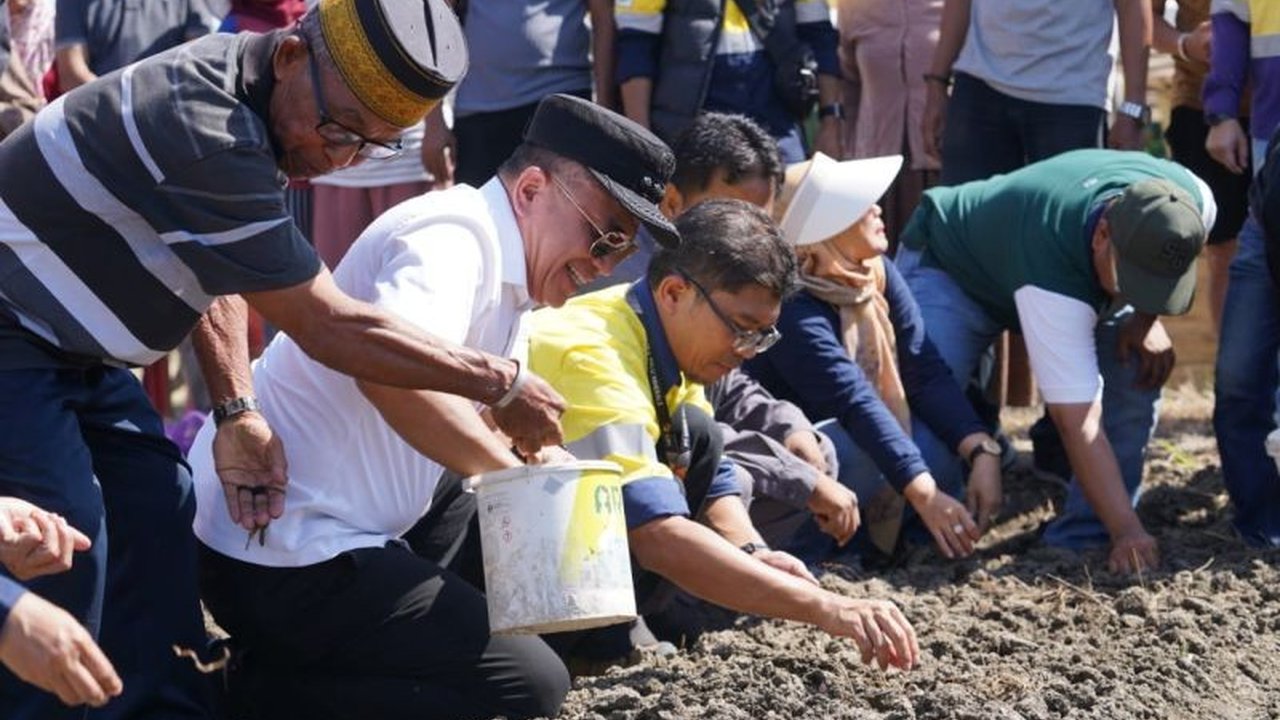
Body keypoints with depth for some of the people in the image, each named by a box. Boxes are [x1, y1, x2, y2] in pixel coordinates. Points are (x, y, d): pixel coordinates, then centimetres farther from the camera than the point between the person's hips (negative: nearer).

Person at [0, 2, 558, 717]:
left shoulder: (242, 78, -3)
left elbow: (215, 267, 8)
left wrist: (237, 411, -4)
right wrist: (504, 385, -17)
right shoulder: (203, 136, -32)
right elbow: (333, 329, -25)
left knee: (154, 509, 4)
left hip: (68, 349, 10)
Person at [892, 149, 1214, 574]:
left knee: (1142, 365, -13)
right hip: (948, 270, -6)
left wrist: (1147, 320, -16)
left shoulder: (1194, 202, -29)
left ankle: (1083, 539, -6)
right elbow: (1078, 422, -44)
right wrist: (1128, 532, -46)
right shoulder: (1050, 276, -46)